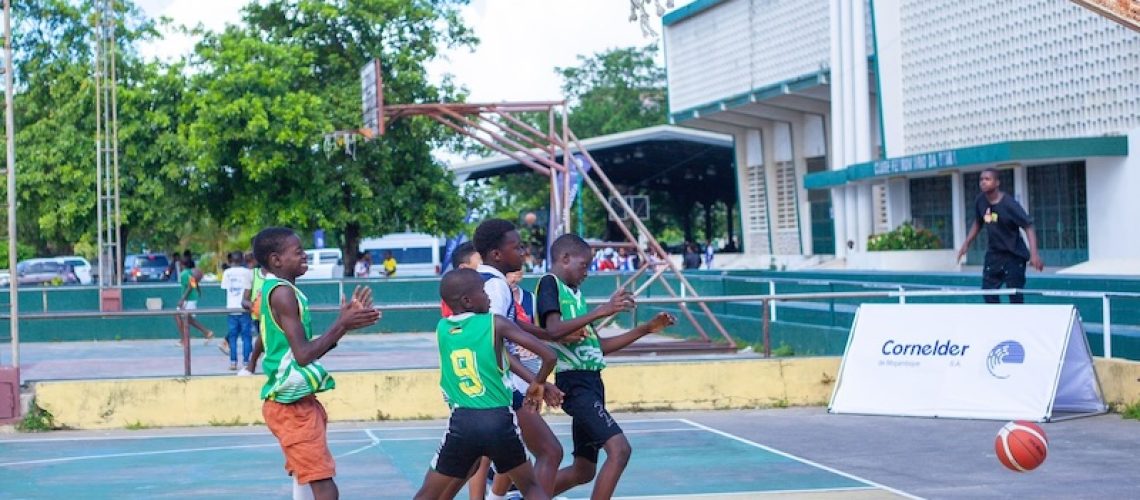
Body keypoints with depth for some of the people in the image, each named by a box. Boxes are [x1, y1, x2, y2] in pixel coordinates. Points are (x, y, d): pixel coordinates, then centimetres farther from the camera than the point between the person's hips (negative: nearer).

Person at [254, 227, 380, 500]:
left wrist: (344, 321, 9)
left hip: (297, 403, 11)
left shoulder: (279, 291, 14)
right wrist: (342, 325, -17)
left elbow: (310, 351, 17)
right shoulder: (282, 292, -16)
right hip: (290, 405, -10)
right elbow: (302, 354, -23)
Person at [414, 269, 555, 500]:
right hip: (500, 421, -2)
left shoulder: (442, 328, 8)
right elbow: (549, 356, -6)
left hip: (462, 422, 2)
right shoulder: (496, 323, -3)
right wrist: (537, 383, 13)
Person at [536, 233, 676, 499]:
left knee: (583, 470, 14)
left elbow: (598, 346, 24)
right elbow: (553, 329, -23)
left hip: (590, 384, 10)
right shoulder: (550, 283, -5)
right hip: (575, 383, -9)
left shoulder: (574, 293, 21)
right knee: (619, 449, -21)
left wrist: (645, 329, 20)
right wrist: (602, 311, -26)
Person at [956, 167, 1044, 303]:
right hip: (993, 254, 6)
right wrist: (966, 244, 13)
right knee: (988, 290, 7)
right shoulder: (980, 201, -3)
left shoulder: (1009, 204, -21)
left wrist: (1034, 254, -32)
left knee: (1015, 295, -3)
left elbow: (1028, 227, -22)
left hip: (1014, 255, -6)